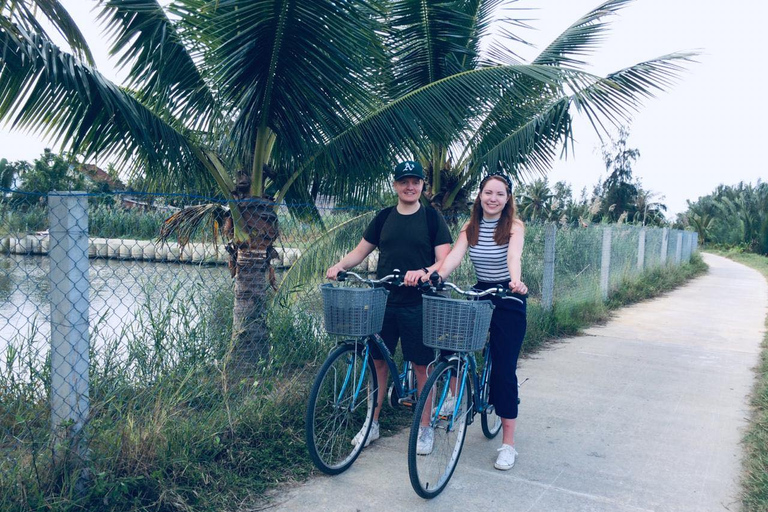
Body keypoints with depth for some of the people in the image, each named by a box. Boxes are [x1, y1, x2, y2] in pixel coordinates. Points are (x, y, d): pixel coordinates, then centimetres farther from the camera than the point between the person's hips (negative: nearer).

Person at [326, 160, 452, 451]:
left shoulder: (432, 218, 0)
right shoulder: (384, 217, 10)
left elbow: (444, 260, -7)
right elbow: (361, 251, 13)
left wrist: (423, 272, -27)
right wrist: (339, 265, -6)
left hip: (417, 304, -3)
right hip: (383, 301, 3)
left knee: (421, 366, 3)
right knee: (378, 361, 8)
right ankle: (372, 424, 21)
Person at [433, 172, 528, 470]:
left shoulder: (514, 226, -9)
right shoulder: (470, 227, 3)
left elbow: (513, 255, -28)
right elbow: (455, 255, -13)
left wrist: (516, 281, -49)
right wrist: (436, 276, -33)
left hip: (508, 301, -4)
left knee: (504, 368, -6)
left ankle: (508, 443, 2)